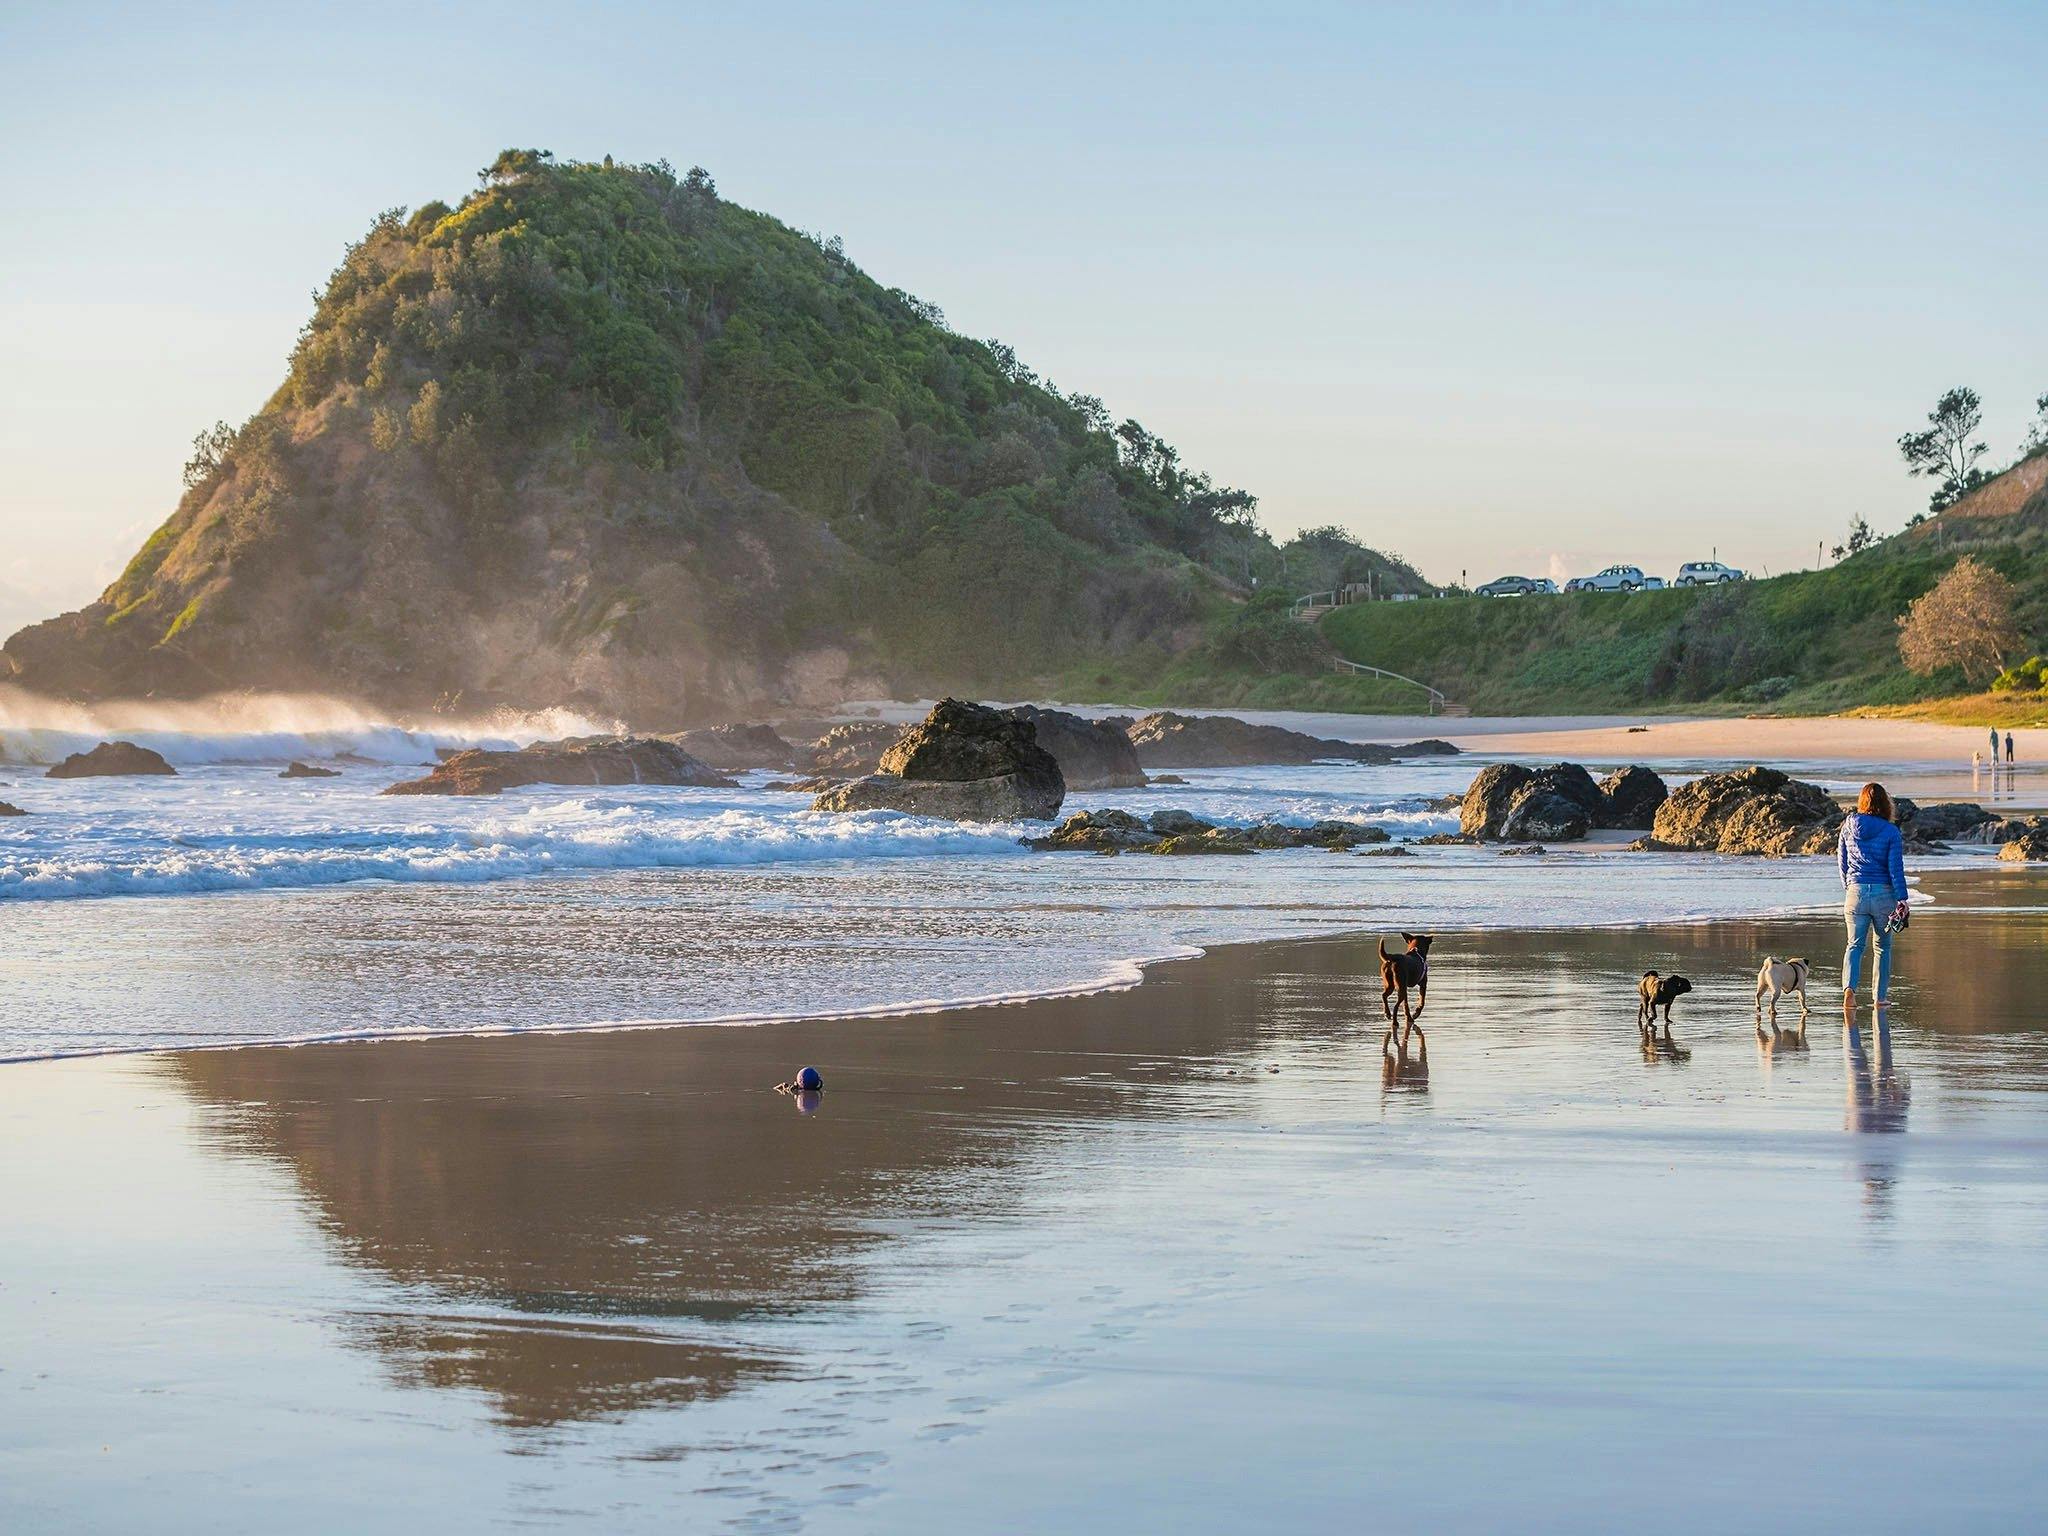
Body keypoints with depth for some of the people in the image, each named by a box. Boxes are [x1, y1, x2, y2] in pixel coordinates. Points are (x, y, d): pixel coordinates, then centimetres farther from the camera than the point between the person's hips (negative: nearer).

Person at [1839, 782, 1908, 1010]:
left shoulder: (1849, 826, 2)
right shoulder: (1891, 832, -6)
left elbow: (1842, 861, 11)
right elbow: (1896, 868, -10)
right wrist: (1902, 900, -9)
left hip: (1856, 891, 1)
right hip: (1884, 893, -1)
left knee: (1855, 945, 5)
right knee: (1883, 946, 15)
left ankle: (1849, 987, -19)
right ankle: (1880, 995, 17)